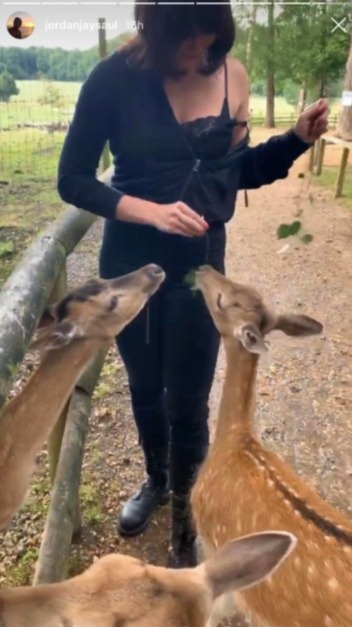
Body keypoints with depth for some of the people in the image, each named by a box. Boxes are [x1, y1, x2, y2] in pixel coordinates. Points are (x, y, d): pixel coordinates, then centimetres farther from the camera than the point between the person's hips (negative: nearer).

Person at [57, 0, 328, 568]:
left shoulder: (232, 75, -3)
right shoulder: (116, 78, -11)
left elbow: (238, 171, 7)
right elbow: (72, 180, -10)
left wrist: (296, 140, -10)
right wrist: (152, 212, -23)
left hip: (200, 263, 1)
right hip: (129, 263, 0)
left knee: (188, 401, 7)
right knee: (144, 386, 19)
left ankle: (184, 516, 34)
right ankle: (156, 479, 49)